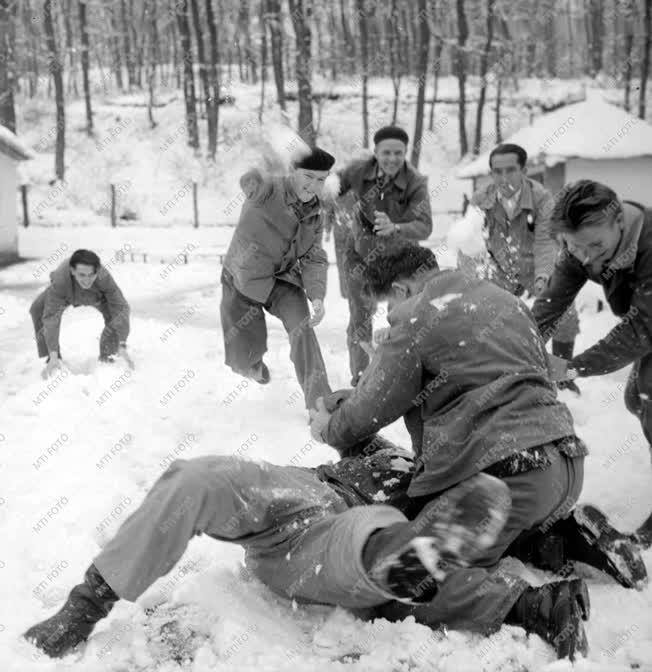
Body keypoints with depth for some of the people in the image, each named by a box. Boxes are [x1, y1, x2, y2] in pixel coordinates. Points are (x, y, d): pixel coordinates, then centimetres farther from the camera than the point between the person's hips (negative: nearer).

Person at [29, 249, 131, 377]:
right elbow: (51, 317, -44)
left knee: (115, 312, -24)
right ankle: (53, 360, -7)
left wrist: (122, 346, -46)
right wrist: (53, 357, -49)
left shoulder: (104, 278, -43)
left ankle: (107, 357, 1)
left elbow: (121, 308, -40)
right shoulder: (60, 280, -45)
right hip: (67, 295, 0)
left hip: (96, 295, 0)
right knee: (38, 309, -24)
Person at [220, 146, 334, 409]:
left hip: (283, 279, 3)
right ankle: (252, 363, 47)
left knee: (301, 328, -22)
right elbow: (249, 179, -42)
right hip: (243, 279, -3)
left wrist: (317, 296, -23)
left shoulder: (316, 215, -5)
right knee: (244, 357, 6)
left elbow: (314, 260, -6)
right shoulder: (266, 190, -22)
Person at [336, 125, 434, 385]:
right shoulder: (359, 171, -20)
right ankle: (359, 377, 21)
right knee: (360, 317, 1)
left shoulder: (416, 183, -26)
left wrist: (394, 228, -55)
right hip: (360, 253, 1)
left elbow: (424, 227, -37)